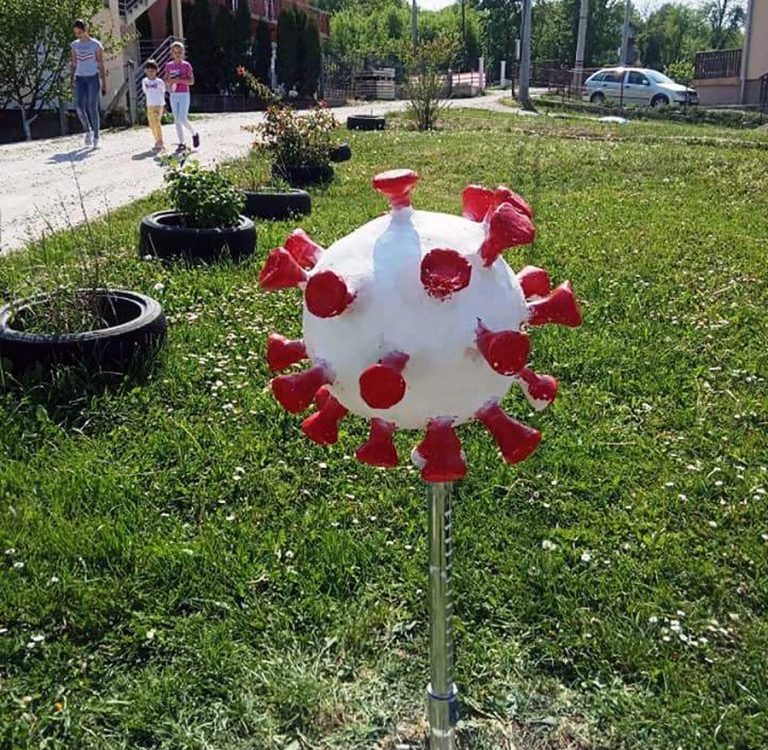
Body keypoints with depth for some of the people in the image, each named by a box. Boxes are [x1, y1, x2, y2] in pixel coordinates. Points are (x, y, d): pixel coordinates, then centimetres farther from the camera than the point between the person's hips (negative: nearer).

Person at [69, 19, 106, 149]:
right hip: (80, 78, 3)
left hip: (93, 77, -3)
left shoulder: (96, 44, 0)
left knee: (92, 108, -7)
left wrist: (104, 84, -4)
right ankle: (88, 130, 7)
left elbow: (101, 65, 0)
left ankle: (96, 137, 0)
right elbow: (73, 64, 16)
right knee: (79, 106, -13)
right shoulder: (75, 45, 12)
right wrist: (71, 79, 6)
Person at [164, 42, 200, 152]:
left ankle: (194, 133, 13)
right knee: (177, 120, 4)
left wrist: (180, 80, -18)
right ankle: (182, 143, 9)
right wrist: (170, 81, -9)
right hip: (173, 95, 4)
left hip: (184, 95, -4)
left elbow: (192, 81, -6)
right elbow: (166, 81, 14)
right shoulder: (169, 66, 9)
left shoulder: (186, 65, -2)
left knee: (183, 119, -13)